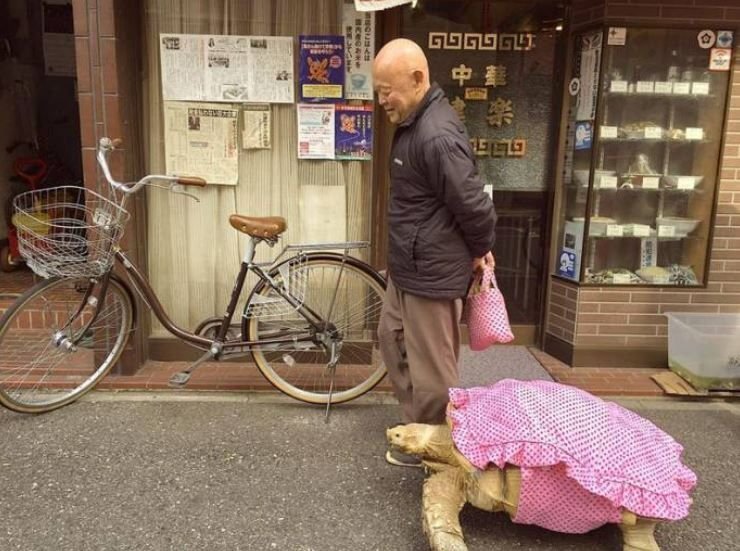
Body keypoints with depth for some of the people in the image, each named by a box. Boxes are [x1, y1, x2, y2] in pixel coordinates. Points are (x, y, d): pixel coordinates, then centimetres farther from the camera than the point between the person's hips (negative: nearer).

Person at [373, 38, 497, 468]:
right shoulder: (414, 121, 7)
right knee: (392, 340, 23)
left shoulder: (437, 136, -27)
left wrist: (480, 250, -6)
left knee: (430, 368, 5)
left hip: (432, 273, -11)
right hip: (407, 267, 11)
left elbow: (473, 203, -25)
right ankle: (418, 426, 41)